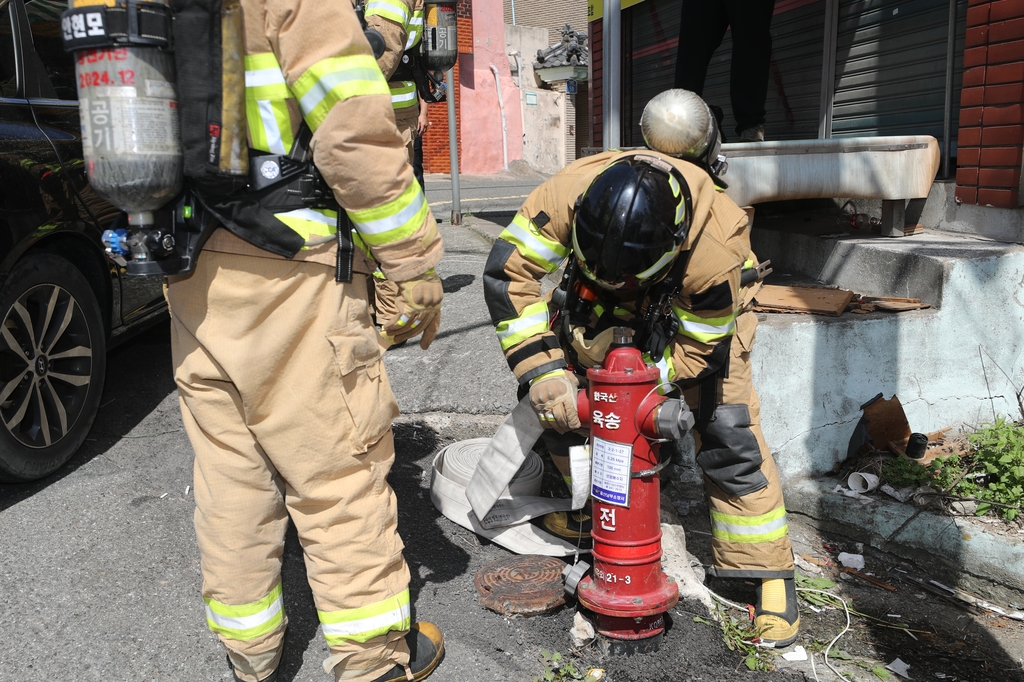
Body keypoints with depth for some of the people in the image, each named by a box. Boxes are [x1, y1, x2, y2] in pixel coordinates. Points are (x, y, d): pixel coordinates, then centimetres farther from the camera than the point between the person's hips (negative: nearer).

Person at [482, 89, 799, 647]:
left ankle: (769, 573, 1)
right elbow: (509, 270, -30)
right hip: (606, 311, 4)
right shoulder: (570, 192, -38)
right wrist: (543, 368, -35)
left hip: (702, 311, -3)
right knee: (563, 399, -2)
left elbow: (699, 350, -28)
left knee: (727, 429, -13)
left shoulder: (717, 245, -42)